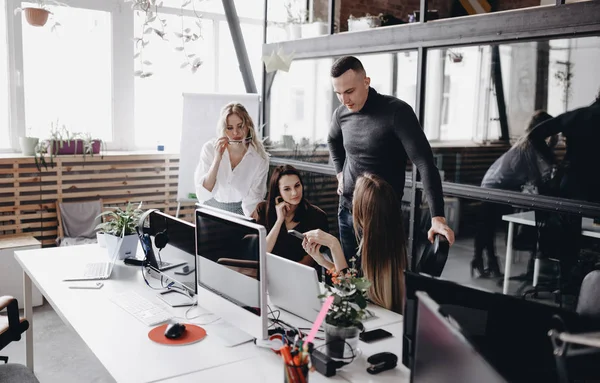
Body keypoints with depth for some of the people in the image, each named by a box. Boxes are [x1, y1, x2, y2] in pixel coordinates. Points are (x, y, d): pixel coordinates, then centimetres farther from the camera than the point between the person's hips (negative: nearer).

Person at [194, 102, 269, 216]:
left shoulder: (260, 158, -14)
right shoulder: (210, 148, -13)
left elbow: (252, 202, -10)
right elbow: (203, 194, -19)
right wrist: (217, 159, -28)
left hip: (241, 211, -1)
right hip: (214, 206, 1)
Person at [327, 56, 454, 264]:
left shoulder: (397, 112, -19)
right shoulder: (341, 114, 0)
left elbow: (425, 163, -25)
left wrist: (437, 217, -32)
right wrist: (340, 173, 11)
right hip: (346, 210, 6)